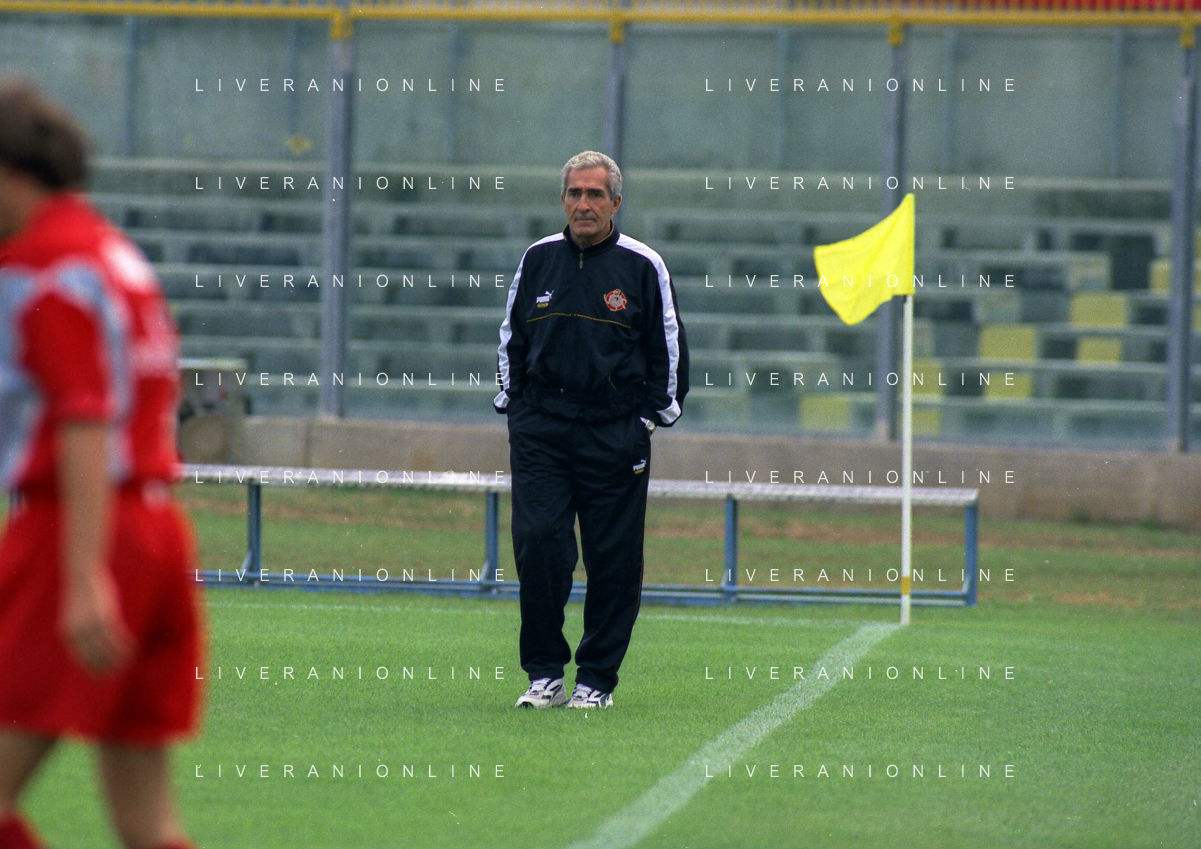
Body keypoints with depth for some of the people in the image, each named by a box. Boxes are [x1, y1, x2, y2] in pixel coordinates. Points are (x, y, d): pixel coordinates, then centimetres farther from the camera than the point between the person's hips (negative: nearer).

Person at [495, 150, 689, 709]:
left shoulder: (642, 266, 1)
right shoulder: (538, 260, 8)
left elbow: (669, 346, 7)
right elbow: (510, 337, 19)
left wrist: (650, 416, 2)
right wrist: (515, 404, 11)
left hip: (615, 432, -2)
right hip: (540, 427, 2)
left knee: (613, 558, 0)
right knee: (538, 546, -8)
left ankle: (596, 679, 9)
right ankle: (544, 674, 1)